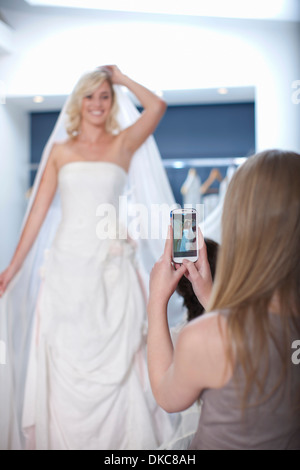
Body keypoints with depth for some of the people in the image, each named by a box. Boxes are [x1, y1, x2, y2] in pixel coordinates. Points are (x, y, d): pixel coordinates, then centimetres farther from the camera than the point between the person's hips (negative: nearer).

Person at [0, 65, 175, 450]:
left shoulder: (122, 144, 7)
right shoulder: (60, 150, 10)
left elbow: (157, 106, -11)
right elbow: (38, 210, 8)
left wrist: (121, 79, 4)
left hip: (111, 265, -1)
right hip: (66, 263, 1)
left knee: (113, 361, 4)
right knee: (64, 365, 6)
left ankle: (116, 438, 22)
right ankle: (66, 439, 24)